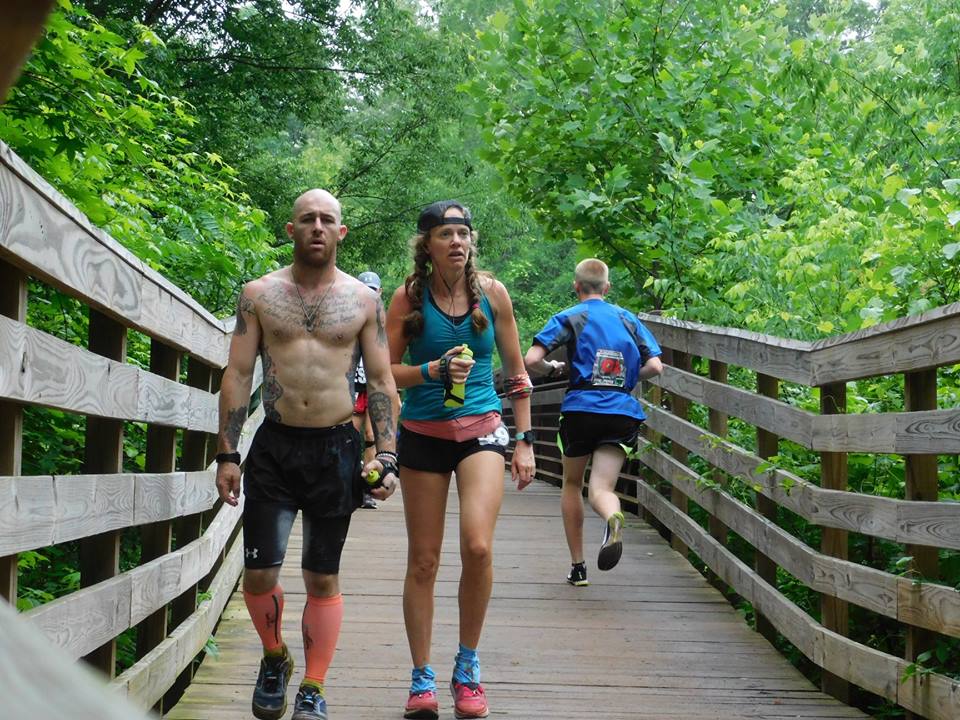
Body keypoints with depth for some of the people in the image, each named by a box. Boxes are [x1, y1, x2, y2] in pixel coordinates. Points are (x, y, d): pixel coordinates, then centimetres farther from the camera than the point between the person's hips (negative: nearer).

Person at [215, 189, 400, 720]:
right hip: (273, 447, 0)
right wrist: (227, 454, -3)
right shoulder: (259, 294, 5)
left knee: (323, 577, 5)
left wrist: (386, 457, -5)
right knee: (259, 572, -2)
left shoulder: (364, 301, 5)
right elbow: (237, 375, 3)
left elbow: (381, 383, 5)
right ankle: (274, 658, 25)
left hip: (335, 449, 0)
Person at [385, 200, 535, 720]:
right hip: (423, 434, 0)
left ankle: (467, 666, 2)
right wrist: (434, 370, -18)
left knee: (478, 546, -18)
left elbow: (516, 371, 9)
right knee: (423, 560, 4)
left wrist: (524, 441, 6)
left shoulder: (491, 292, 2)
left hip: (482, 429, 0)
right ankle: (422, 678, 17)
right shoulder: (409, 298, -2)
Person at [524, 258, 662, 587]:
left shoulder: (568, 318, 4)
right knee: (600, 489, -3)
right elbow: (655, 366, 7)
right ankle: (613, 517, -41)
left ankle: (577, 566, 20)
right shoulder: (628, 319, 14)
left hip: (581, 409, -1)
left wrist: (551, 369, 14)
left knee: (572, 484, 18)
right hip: (622, 412, 2)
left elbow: (531, 361, -7)